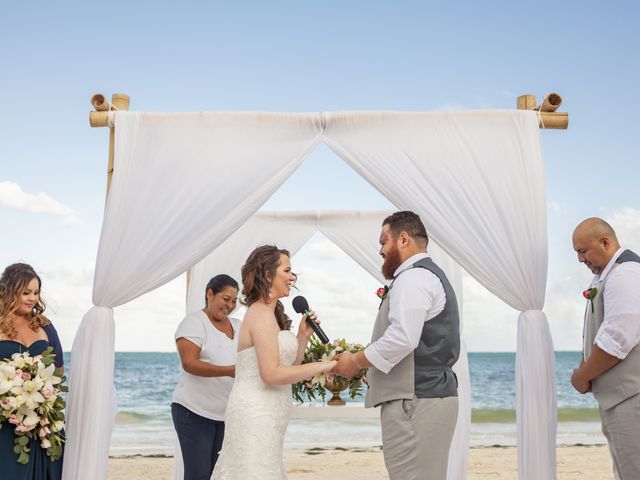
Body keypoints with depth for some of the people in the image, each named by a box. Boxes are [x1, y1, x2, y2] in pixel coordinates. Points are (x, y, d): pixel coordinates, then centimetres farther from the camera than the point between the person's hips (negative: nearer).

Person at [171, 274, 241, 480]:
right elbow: (189, 363, -17)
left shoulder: (238, 326, 14)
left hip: (228, 414, 6)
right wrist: (229, 371, -28)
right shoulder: (194, 322, -5)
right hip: (195, 411, -6)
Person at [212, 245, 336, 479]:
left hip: (263, 414, 10)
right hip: (256, 414, -10)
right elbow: (272, 374, -22)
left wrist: (302, 336, 5)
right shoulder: (261, 314, -13)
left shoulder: (270, 314, 17)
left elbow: (288, 367, 17)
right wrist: (323, 366, -17)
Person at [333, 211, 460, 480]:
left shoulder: (412, 278, -11)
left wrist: (356, 361, -9)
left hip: (415, 404, -11)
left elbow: (403, 338, -23)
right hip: (433, 395, 11)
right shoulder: (432, 275, 22)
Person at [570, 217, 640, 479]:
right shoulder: (605, 277, 16)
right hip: (617, 397, 10)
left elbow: (617, 341, -22)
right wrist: (584, 368, 6)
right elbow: (596, 335, 22)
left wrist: (582, 376, -10)